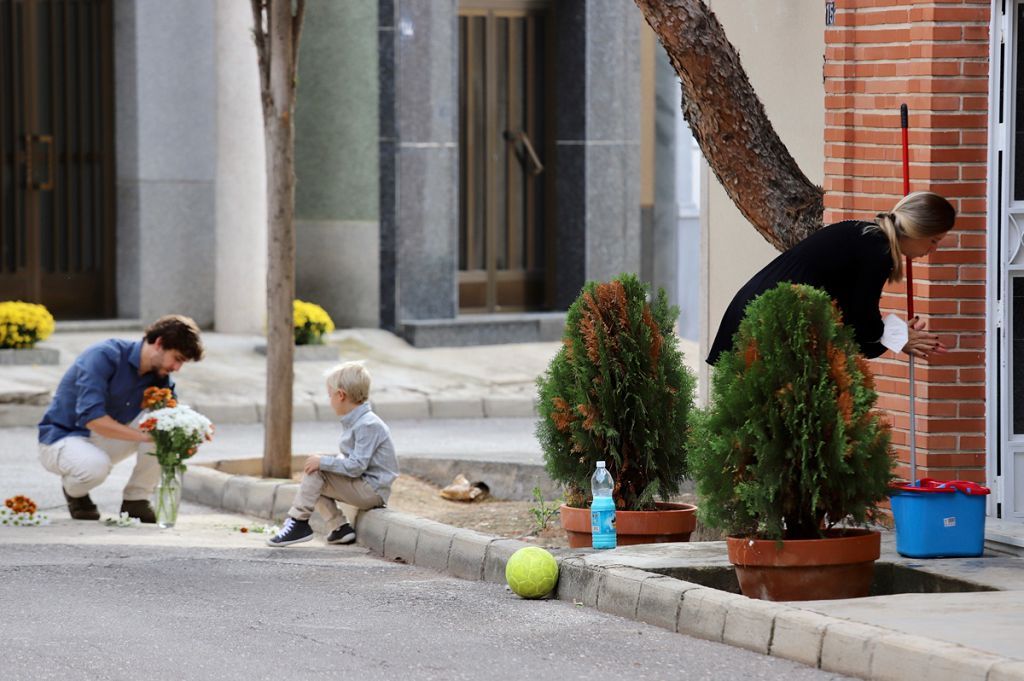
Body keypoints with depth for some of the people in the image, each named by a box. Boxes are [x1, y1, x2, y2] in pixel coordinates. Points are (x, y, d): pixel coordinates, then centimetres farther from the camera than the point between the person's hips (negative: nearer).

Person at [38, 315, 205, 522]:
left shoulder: (160, 377, -3)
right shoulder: (104, 356, -24)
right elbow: (91, 417, -33)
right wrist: (144, 435, -38)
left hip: (105, 442, 6)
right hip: (62, 438, -6)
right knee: (96, 466, -39)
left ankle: (136, 500, -8)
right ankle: (74, 492, -3)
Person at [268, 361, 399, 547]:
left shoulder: (368, 426, -20)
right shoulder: (354, 422, 12)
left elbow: (356, 466, -25)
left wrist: (322, 462, -20)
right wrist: (324, 462, 2)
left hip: (372, 491, -10)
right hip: (364, 489, 10)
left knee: (315, 472, -17)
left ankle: (298, 523, -11)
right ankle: (340, 528, 6)